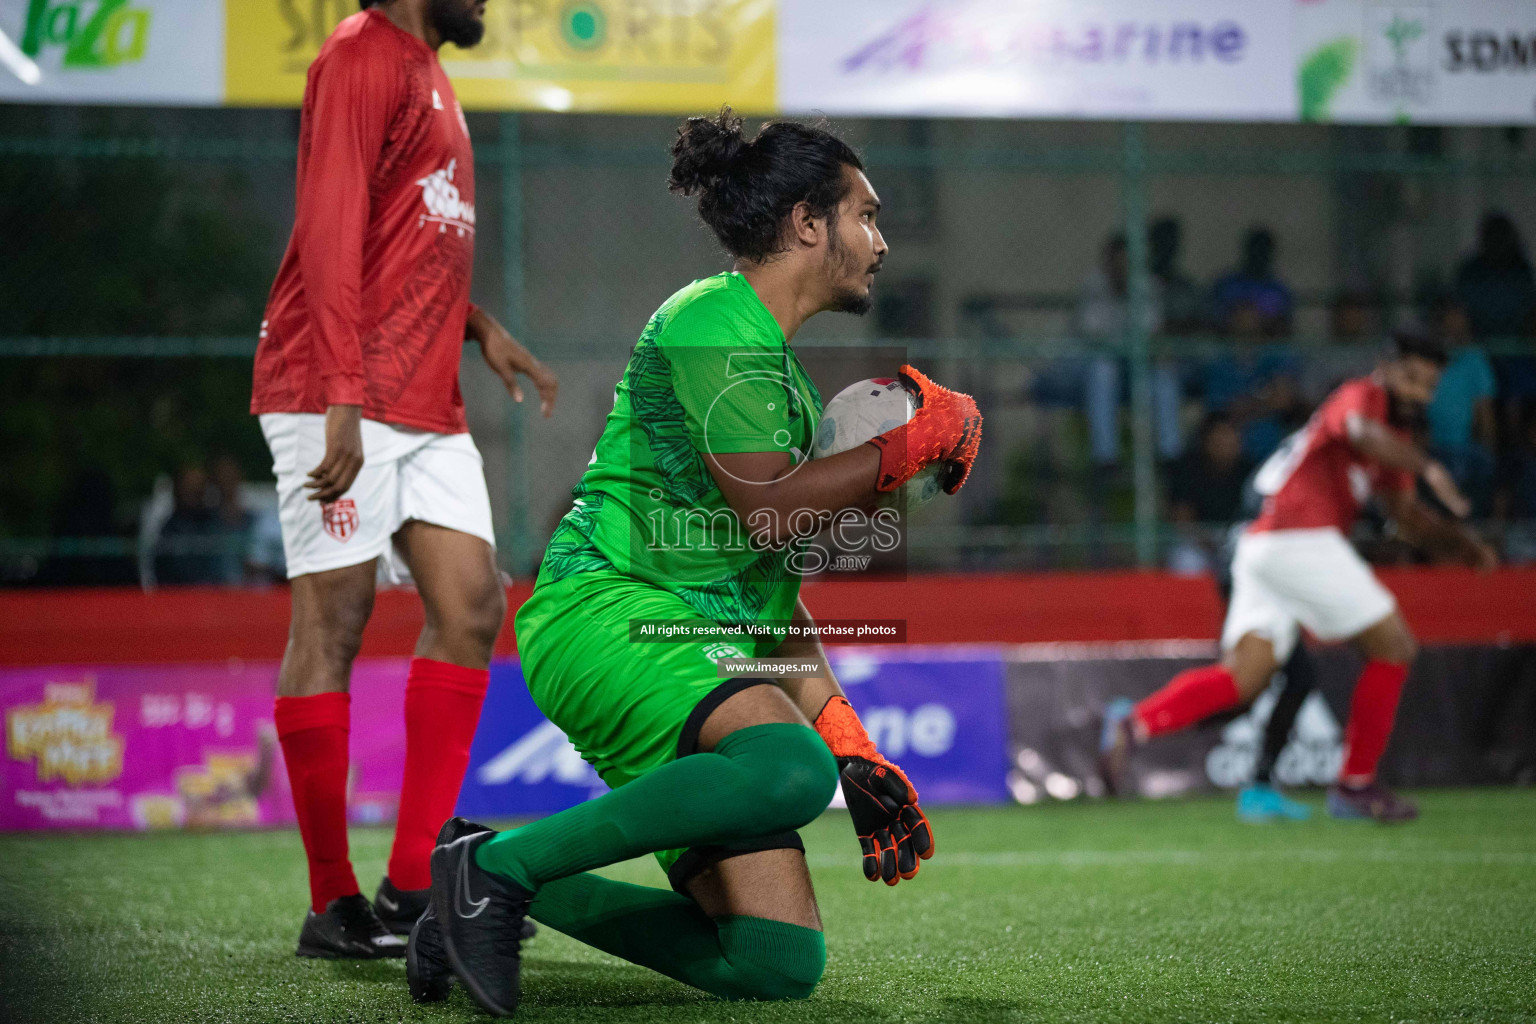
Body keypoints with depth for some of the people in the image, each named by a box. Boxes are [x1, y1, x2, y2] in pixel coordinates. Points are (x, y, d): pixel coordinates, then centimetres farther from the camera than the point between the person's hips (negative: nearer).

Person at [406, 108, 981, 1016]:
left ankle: (520, 896, 7)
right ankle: (498, 863, -24)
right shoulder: (714, 318, -3)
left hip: (705, 653, 9)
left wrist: (852, 745, 22)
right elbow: (768, 511, -15)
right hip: (608, 611, -9)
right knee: (790, 767, -38)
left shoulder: (783, 372, 26)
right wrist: (919, 443, -4)